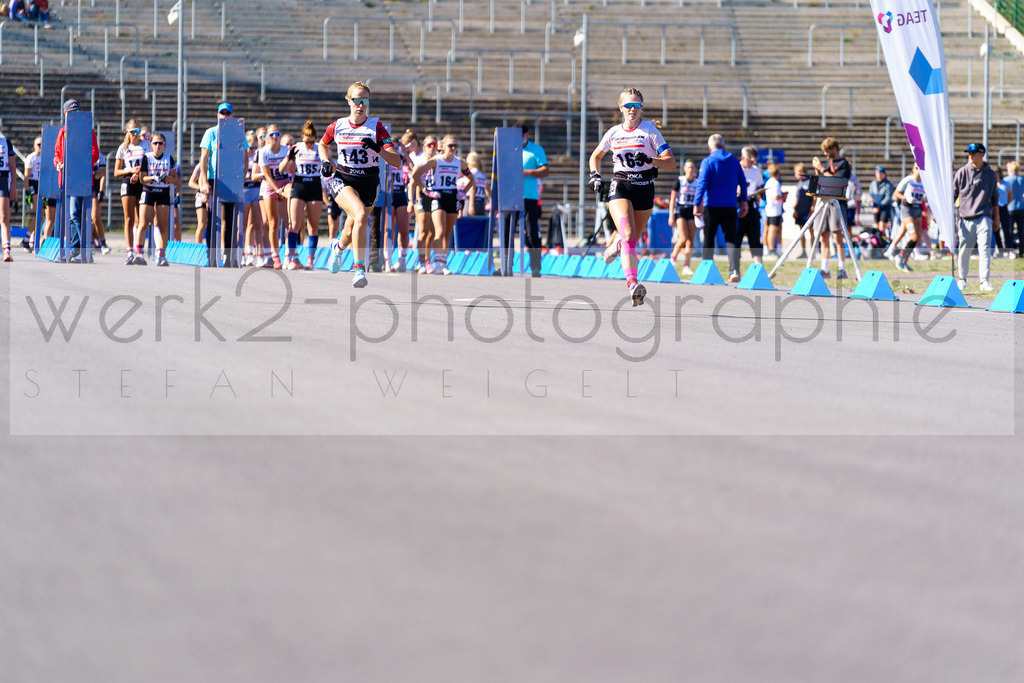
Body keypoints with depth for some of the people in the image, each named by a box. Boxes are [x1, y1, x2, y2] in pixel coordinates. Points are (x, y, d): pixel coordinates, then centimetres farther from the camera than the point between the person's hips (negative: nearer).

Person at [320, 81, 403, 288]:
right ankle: (359, 268, -26)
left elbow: (396, 161, -13)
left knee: (357, 224, 13)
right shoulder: (337, 126, -1)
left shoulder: (376, 126, -7)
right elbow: (323, 144, 23)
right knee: (361, 216, -28)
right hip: (343, 179, -1)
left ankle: (339, 246, 50)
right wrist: (326, 162, 5)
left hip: (369, 183, 1)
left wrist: (379, 148, -30)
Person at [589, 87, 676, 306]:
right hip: (620, 187, -1)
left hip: (644, 189, 1)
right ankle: (632, 284, -36)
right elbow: (595, 157, 25)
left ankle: (616, 247, 50)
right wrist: (595, 175, 6)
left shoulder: (650, 130, 0)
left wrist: (649, 160, -23)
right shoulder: (613, 133, 8)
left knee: (632, 238, 13)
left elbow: (671, 162, -6)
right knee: (628, 235, -23)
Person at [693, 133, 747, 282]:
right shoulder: (735, 162, 9)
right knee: (732, 239, -2)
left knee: (708, 239, 9)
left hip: (712, 207, -3)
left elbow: (702, 184, -9)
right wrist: (744, 203, 21)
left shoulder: (708, 162, -4)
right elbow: (743, 183, 13)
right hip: (730, 207, 3)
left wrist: (697, 204, -9)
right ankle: (734, 271, -17)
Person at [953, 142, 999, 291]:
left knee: (984, 250, -11)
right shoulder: (962, 172, 3)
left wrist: (996, 217, 17)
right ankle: (961, 279, 20)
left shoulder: (991, 174, 8)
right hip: (966, 218, 0)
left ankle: (984, 282, -11)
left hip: (984, 217, 0)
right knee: (964, 251, 3)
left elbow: (995, 197, 18)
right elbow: (953, 195, 6)